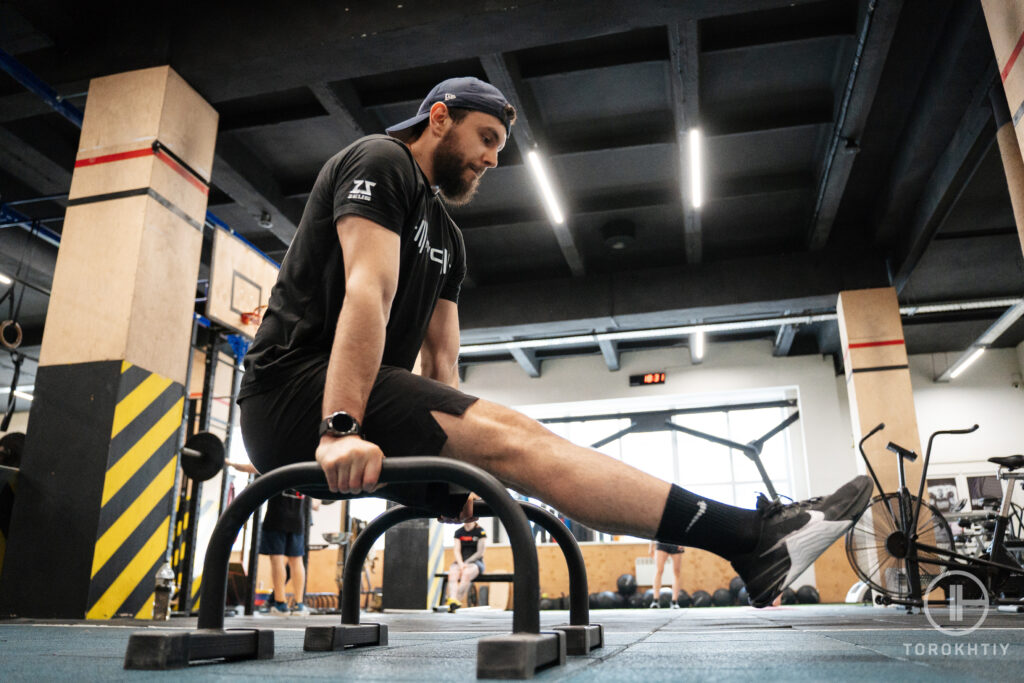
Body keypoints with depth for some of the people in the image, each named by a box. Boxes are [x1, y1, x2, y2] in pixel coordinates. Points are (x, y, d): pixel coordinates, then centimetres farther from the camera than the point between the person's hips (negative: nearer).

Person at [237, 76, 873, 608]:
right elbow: (368, 294, -20)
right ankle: (752, 537, -30)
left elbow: (441, 357, 15)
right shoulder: (380, 163, -3)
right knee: (506, 435, -24)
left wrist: (456, 460, 5)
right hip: (299, 388, -9)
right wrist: (341, 429, -30)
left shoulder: (447, 238, 22)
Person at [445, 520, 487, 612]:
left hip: (475, 562, -3)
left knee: (466, 574, -37)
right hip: (460, 562, 3)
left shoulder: (481, 532, -3)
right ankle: (452, 600, -49)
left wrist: (466, 563, -13)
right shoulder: (458, 532, 8)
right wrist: (460, 563, -17)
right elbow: (456, 551, 1)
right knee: (452, 573, -32)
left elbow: (480, 552, -8)